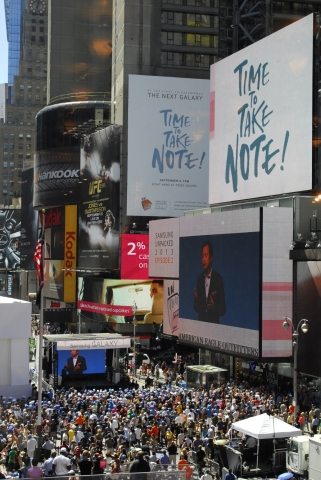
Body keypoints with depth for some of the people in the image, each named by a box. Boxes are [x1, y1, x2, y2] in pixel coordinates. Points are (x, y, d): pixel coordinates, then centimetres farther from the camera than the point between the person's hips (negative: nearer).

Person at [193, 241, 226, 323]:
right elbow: (197, 308, 10)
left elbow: (223, 309, -5)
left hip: (214, 322, -4)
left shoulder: (218, 278, -7)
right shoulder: (199, 278, 7)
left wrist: (214, 307, -23)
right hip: (201, 321, 4)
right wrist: (195, 300, -9)